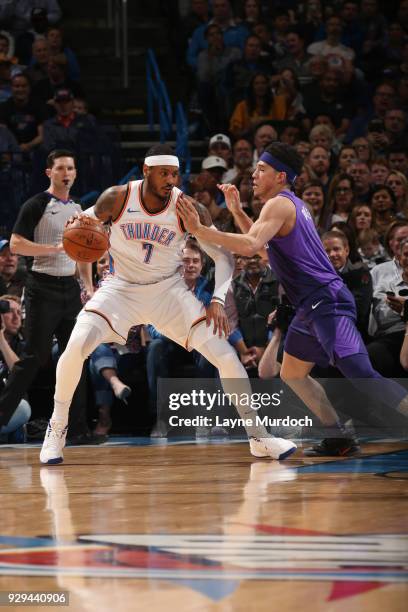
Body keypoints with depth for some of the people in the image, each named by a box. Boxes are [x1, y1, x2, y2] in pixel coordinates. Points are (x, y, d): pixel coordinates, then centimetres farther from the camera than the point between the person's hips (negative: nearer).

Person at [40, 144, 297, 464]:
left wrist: (217, 300, -22)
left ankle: (258, 437, 3)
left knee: (226, 356, -12)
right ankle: (57, 430, -3)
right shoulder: (117, 198, -17)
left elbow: (224, 257, -8)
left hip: (169, 290, 1)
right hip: (122, 289, 0)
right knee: (76, 346, -24)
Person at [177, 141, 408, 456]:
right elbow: (263, 242, 34)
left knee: (362, 376, -20)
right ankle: (340, 438, 19)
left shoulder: (279, 204, -10)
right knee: (292, 374, 20)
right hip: (313, 305, 10)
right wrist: (237, 211, 24)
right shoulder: (293, 204, 20)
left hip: (326, 302, -10)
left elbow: (250, 246, -27)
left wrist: (199, 229, -26)